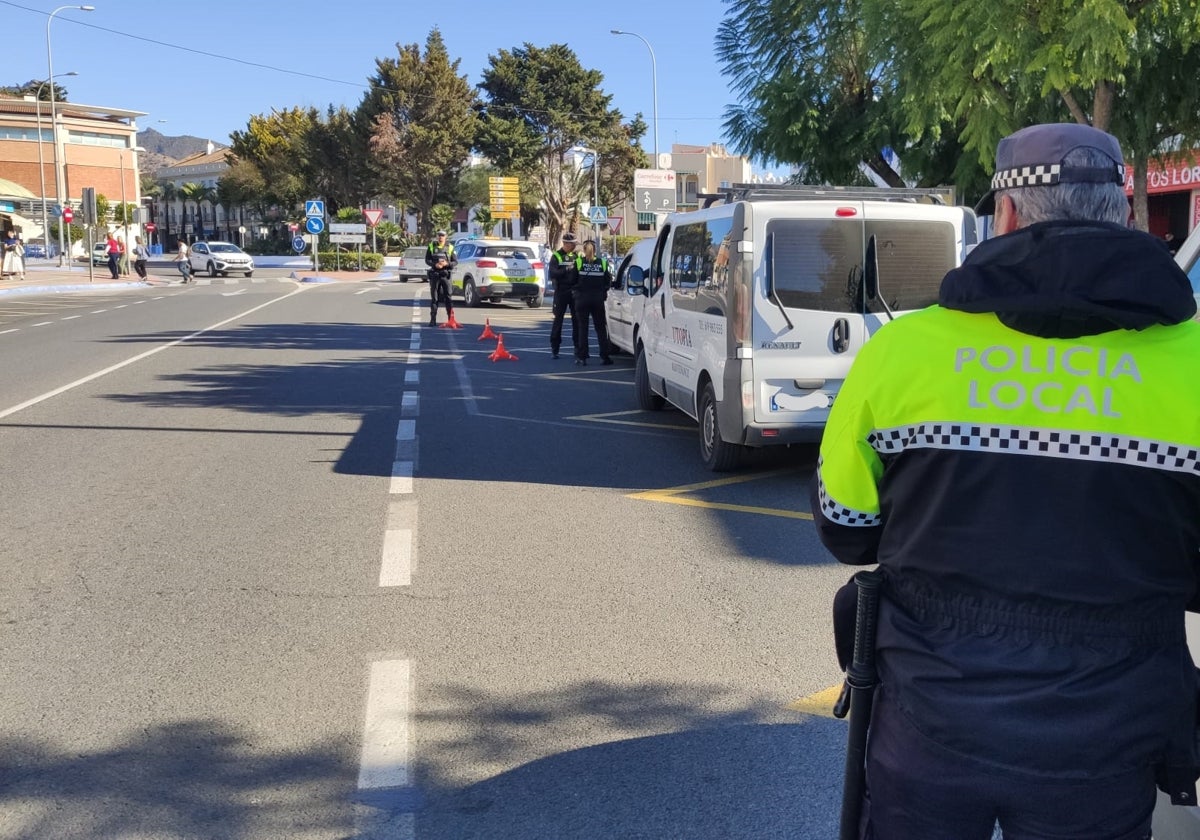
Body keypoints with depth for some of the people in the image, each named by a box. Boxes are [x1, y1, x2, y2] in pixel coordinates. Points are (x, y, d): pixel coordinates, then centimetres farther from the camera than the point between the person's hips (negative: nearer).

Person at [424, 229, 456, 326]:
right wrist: (435, 264, -13)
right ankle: (433, 319, 9)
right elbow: (427, 260, 6)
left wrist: (447, 264, -15)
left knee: (448, 296, -3)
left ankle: (451, 318, -1)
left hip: (445, 274, -1)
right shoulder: (431, 246, 7)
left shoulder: (450, 247, 4)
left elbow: (455, 261, 3)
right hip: (434, 274, 1)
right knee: (434, 297, 5)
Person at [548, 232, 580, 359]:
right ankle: (554, 349, 4)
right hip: (561, 291, -3)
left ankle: (578, 347, 12)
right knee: (558, 320, 0)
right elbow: (553, 273, -11)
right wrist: (566, 269, -24)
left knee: (577, 320, 5)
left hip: (575, 291, 3)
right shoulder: (556, 256, 1)